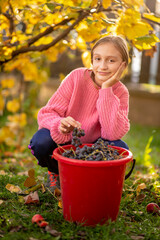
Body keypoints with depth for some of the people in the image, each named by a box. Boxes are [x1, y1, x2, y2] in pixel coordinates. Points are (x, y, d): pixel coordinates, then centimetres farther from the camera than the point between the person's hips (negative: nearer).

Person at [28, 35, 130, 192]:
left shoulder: (120, 92, -14)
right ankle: (55, 173, 4)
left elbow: (114, 134, -30)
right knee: (41, 140, -32)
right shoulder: (77, 77, -19)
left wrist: (106, 89, -31)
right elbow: (46, 114, -19)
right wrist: (60, 125, -44)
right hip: (63, 143, -1)